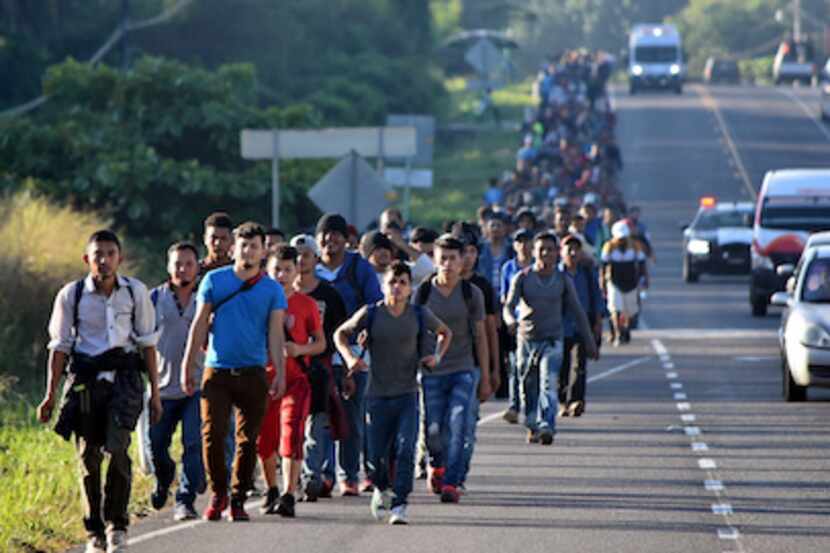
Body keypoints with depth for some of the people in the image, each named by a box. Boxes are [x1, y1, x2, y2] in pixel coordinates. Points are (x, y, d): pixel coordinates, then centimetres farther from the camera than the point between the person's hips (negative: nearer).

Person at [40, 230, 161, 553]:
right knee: (88, 457, 2)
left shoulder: (135, 292, 2)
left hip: (123, 378, -1)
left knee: (117, 449, -17)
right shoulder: (71, 295, -1)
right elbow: (59, 346, 5)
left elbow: (147, 343, 8)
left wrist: (155, 392, 7)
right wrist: (51, 395, 1)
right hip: (84, 379, 1)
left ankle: (117, 523, -3)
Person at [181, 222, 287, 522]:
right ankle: (218, 494, 9)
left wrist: (279, 373, -10)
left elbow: (275, 333, 1)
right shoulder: (214, 280, 6)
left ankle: (238, 500, 13)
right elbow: (200, 325, 7)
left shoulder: (272, 290, 6)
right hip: (217, 371, -1)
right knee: (212, 434, -9)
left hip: (253, 373, 1)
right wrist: (188, 366, 2)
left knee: (248, 440, 3)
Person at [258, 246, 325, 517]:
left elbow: (321, 343, 6)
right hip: (265, 377, 3)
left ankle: (289, 495, -19)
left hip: (295, 378, -2)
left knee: (291, 434, -15)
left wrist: (300, 349, -13)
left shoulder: (306, 304, 2)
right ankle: (272, 491, 27)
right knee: (264, 438, 8)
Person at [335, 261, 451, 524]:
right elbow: (340, 333, 10)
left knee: (405, 449, -16)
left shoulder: (419, 315, 0)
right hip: (377, 395, 0)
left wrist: (437, 355, 0)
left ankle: (399, 504, -12)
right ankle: (381, 490, 34)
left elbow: (445, 332, 18)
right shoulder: (371, 314, -4)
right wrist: (349, 357, -8)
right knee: (376, 456, 3)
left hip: (407, 395, 0)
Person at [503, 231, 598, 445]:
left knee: (548, 385, -19)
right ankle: (532, 427, 30)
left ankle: (547, 427, -30)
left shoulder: (563, 281, 3)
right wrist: (511, 321, -33)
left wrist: (589, 341, 10)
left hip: (552, 341, -1)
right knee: (529, 388, 10)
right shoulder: (522, 278, 0)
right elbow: (509, 305, -10)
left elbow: (577, 311, 9)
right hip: (527, 340, 1)